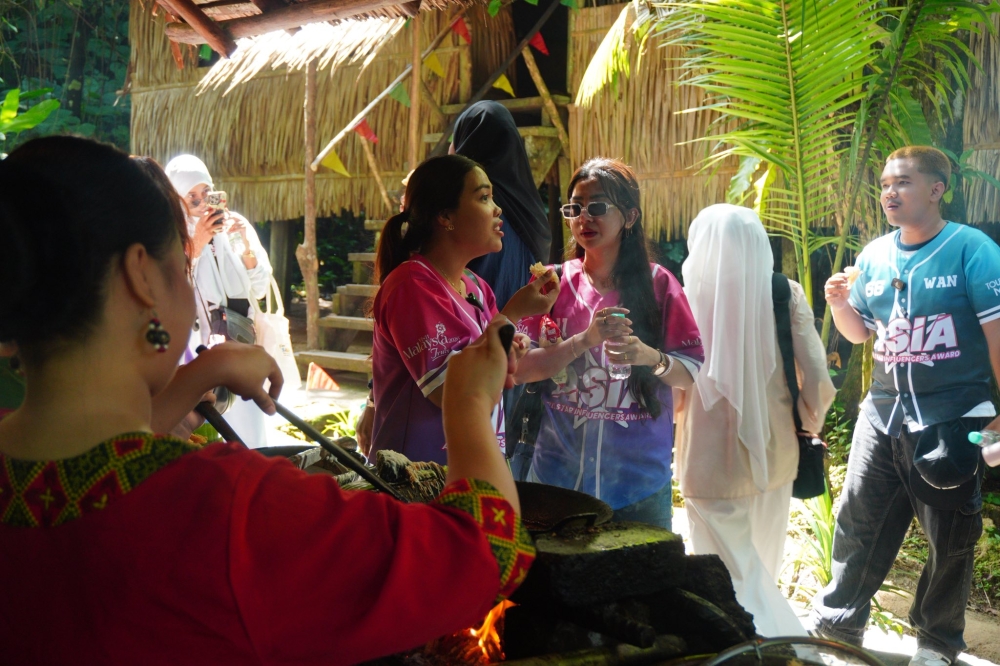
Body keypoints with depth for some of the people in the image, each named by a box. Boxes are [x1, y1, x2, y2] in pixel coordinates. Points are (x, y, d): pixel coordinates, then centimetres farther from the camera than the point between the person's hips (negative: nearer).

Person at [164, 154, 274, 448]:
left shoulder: (235, 225, 4)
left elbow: (259, 290, 2)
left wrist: (246, 245, -11)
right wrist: (196, 246, -20)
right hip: (197, 347, -2)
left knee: (248, 431, -2)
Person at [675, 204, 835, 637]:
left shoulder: (691, 297, -14)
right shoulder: (785, 294, -8)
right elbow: (818, 380, -9)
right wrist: (807, 423, 9)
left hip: (712, 459, -4)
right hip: (773, 453, 4)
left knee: (734, 575, 5)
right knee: (762, 572, 21)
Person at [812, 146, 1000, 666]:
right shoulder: (874, 255, 7)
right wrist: (839, 304, -3)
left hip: (951, 420, -4)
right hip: (883, 413, 5)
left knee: (950, 538, 7)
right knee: (858, 525, 8)